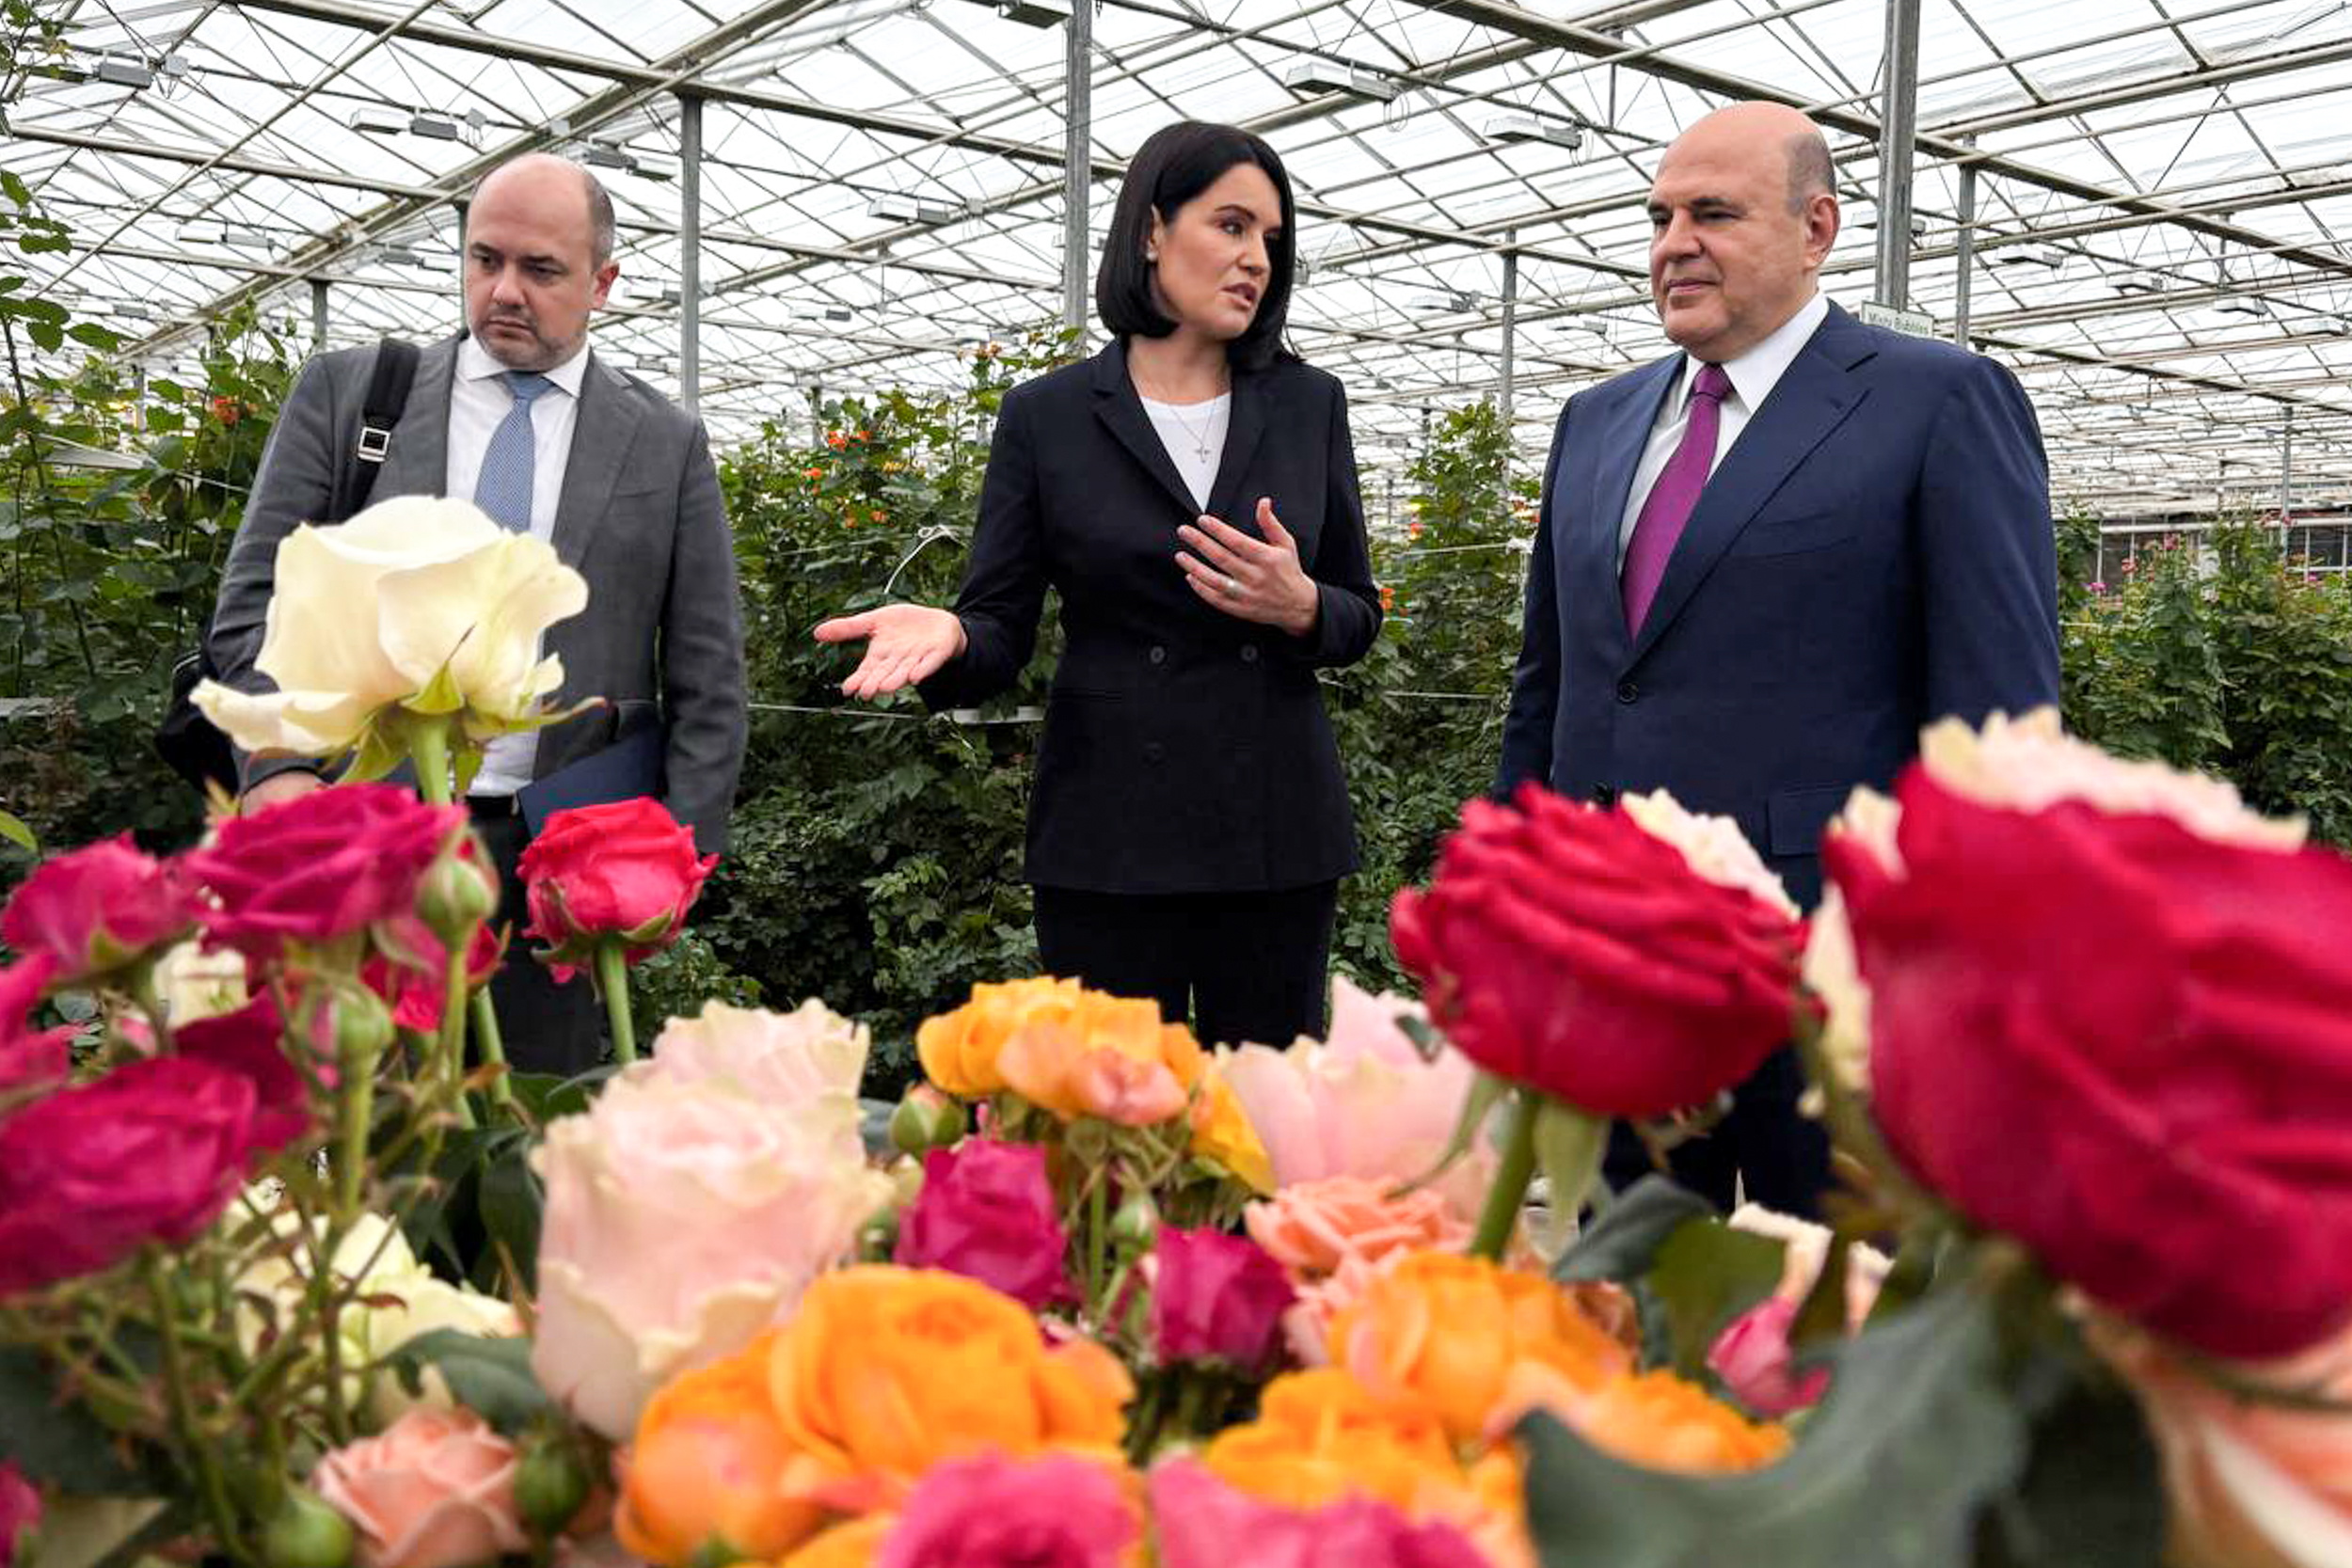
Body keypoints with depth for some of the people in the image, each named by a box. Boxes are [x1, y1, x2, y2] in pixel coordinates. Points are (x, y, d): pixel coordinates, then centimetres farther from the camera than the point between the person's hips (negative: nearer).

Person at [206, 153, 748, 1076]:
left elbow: (706, 683, 5)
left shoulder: (666, 444, 7)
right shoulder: (344, 392, 9)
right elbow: (256, 601, 5)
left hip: (553, 860, 0)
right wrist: (278, 766, -11)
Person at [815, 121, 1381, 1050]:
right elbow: (1000, 632, 0)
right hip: (1109, 835, -2)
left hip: (1278, 828, 2)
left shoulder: (1307, 405, 7)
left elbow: (1359, 616, 10)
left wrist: (1301, 607, -12)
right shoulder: (1048, 417, 1)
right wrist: (947, 635, -23)